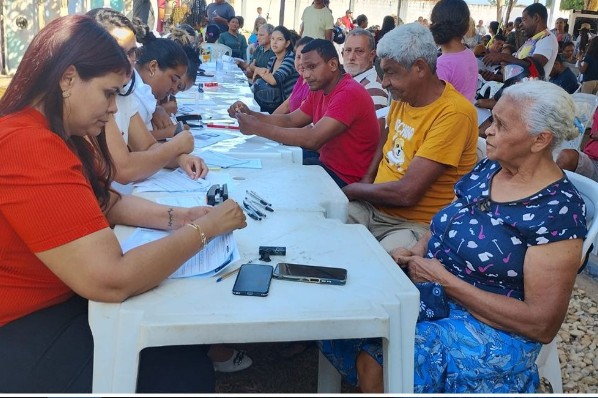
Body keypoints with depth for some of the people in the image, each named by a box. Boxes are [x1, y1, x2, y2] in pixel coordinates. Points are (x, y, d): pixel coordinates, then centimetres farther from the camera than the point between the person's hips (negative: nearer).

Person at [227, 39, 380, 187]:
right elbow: (290, 121, 8)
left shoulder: (349, 94, -24)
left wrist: (258, 128, -27)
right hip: (327, 164, 8)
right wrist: (250, 114, -8)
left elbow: (313, 140, -31)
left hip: (346, 180, -8)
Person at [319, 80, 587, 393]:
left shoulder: (558, 211, -16)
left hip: (491, 330, -7)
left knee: (373, 354, -28)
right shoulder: (486, 170, 5)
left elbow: (543, 325, -18)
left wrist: (446, 281, -19)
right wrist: (416, 252, -5)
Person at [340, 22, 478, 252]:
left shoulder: (453, 113, -21)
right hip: (375, 206, 7)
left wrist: (354, 190, -7)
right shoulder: (402, 97, 4)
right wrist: (368, 179, 7)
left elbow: (407, 192, -23)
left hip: (417, 223, -7)